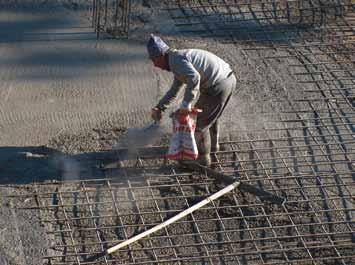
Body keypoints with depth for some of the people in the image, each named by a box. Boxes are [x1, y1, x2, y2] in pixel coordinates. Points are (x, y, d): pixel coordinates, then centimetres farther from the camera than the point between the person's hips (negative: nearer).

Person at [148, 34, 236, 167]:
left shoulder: (176, 60, -15)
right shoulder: (180, 61, 18)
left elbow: (194, 78, -32)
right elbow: (174, 91, 27)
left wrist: (186, 103, -27)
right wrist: (159, 107, 20)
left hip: (217, 88, -10)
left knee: (200, 123, 8)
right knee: (211, 114, 33)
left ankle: (203, 158, 23)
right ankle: (213, 144, 54)